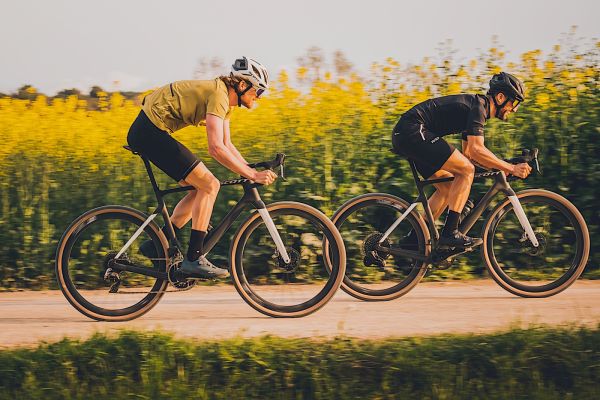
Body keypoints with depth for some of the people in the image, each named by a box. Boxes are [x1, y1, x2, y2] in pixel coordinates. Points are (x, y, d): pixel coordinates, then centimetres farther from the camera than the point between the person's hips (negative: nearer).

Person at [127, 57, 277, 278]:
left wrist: (252, 170, 6)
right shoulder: (218, 94, -17)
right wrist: (253, 175, -24)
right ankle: (194, 259, -11)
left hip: (147, 132, 11)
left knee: (202, 187, 10)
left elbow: (227, 145, 19)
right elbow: (216, 148, -27)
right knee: (208, 185, -12)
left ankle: (158, 246, 13)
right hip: (151, 130, -11)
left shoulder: (225, 98, 14)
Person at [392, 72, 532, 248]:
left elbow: (467, 153, 25)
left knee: (447, 187, 14)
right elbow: (476, 150, -22)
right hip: (413, 131, -11)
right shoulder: (478, 106, -11)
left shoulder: (475, 106, 21)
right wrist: (511, 168, -18)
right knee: (466, 170, -13)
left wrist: (500, 166, 15)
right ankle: (450, 233, -15)